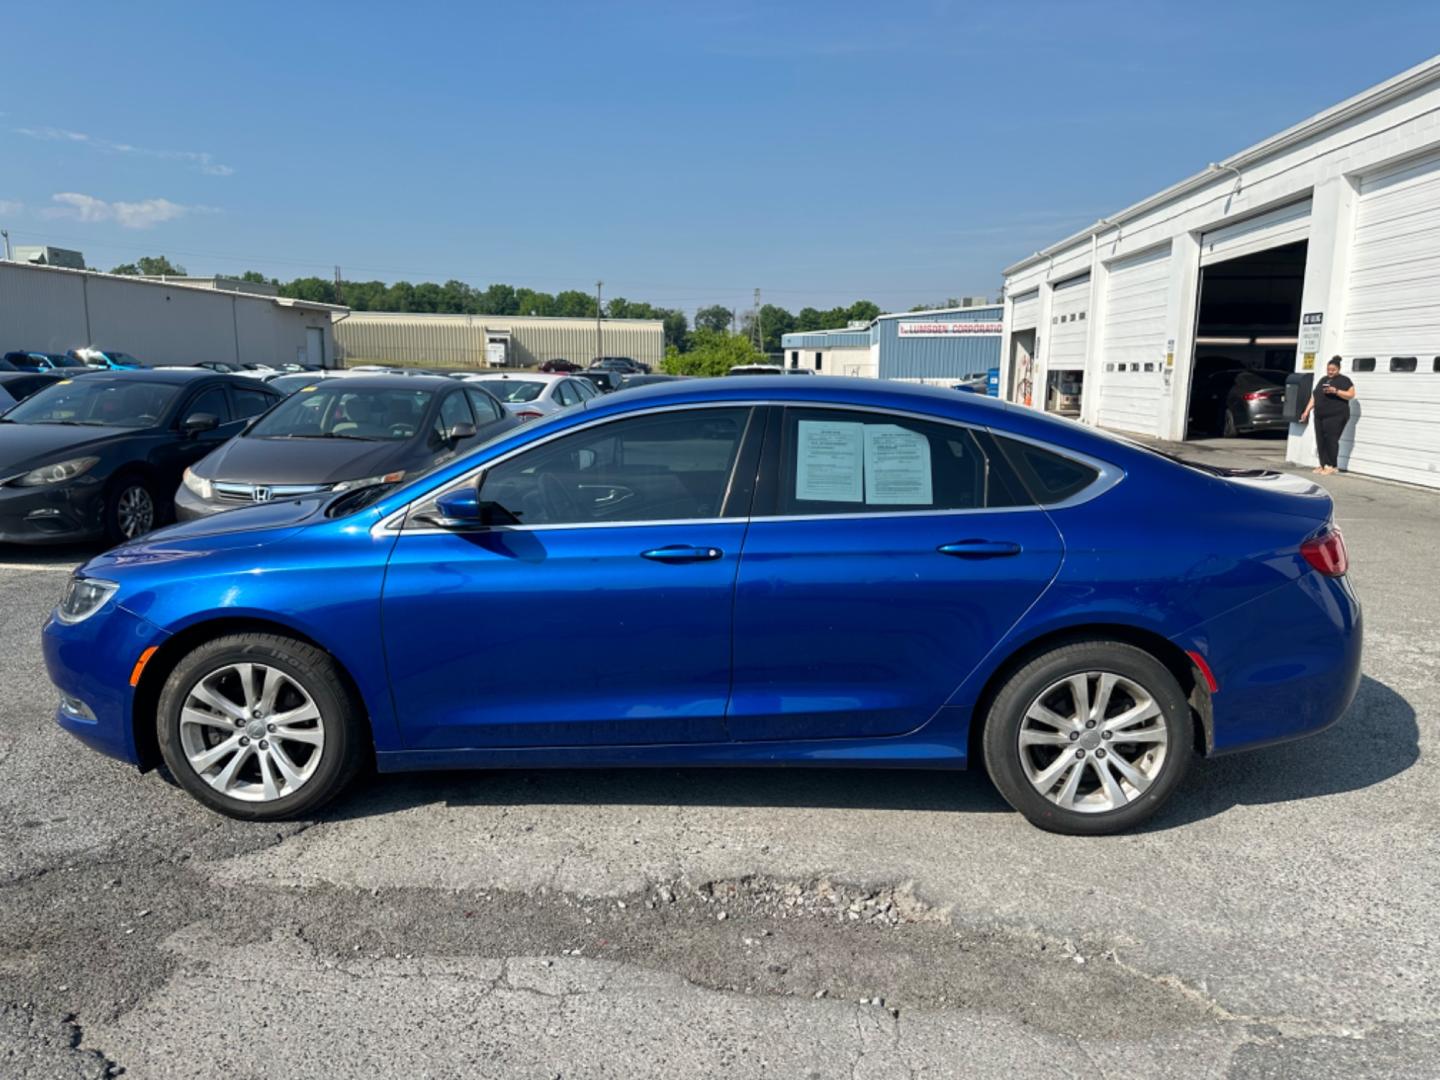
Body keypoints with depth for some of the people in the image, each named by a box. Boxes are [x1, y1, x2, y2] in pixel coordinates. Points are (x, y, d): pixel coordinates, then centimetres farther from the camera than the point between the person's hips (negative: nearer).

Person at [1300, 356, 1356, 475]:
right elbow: (1314, 396, 22)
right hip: (1320, 416, 7)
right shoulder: (1323, 380, 21)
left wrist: (1336, 391, -20)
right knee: (1320, 441, 2)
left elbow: (1351, 394, -8)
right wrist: (1307, 411, 15)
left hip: (1336, 416, -6)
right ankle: (1323, 465, 7)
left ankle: (1333, 466, -7)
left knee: (1331, 440, -12)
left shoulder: (1344, 380, 3)